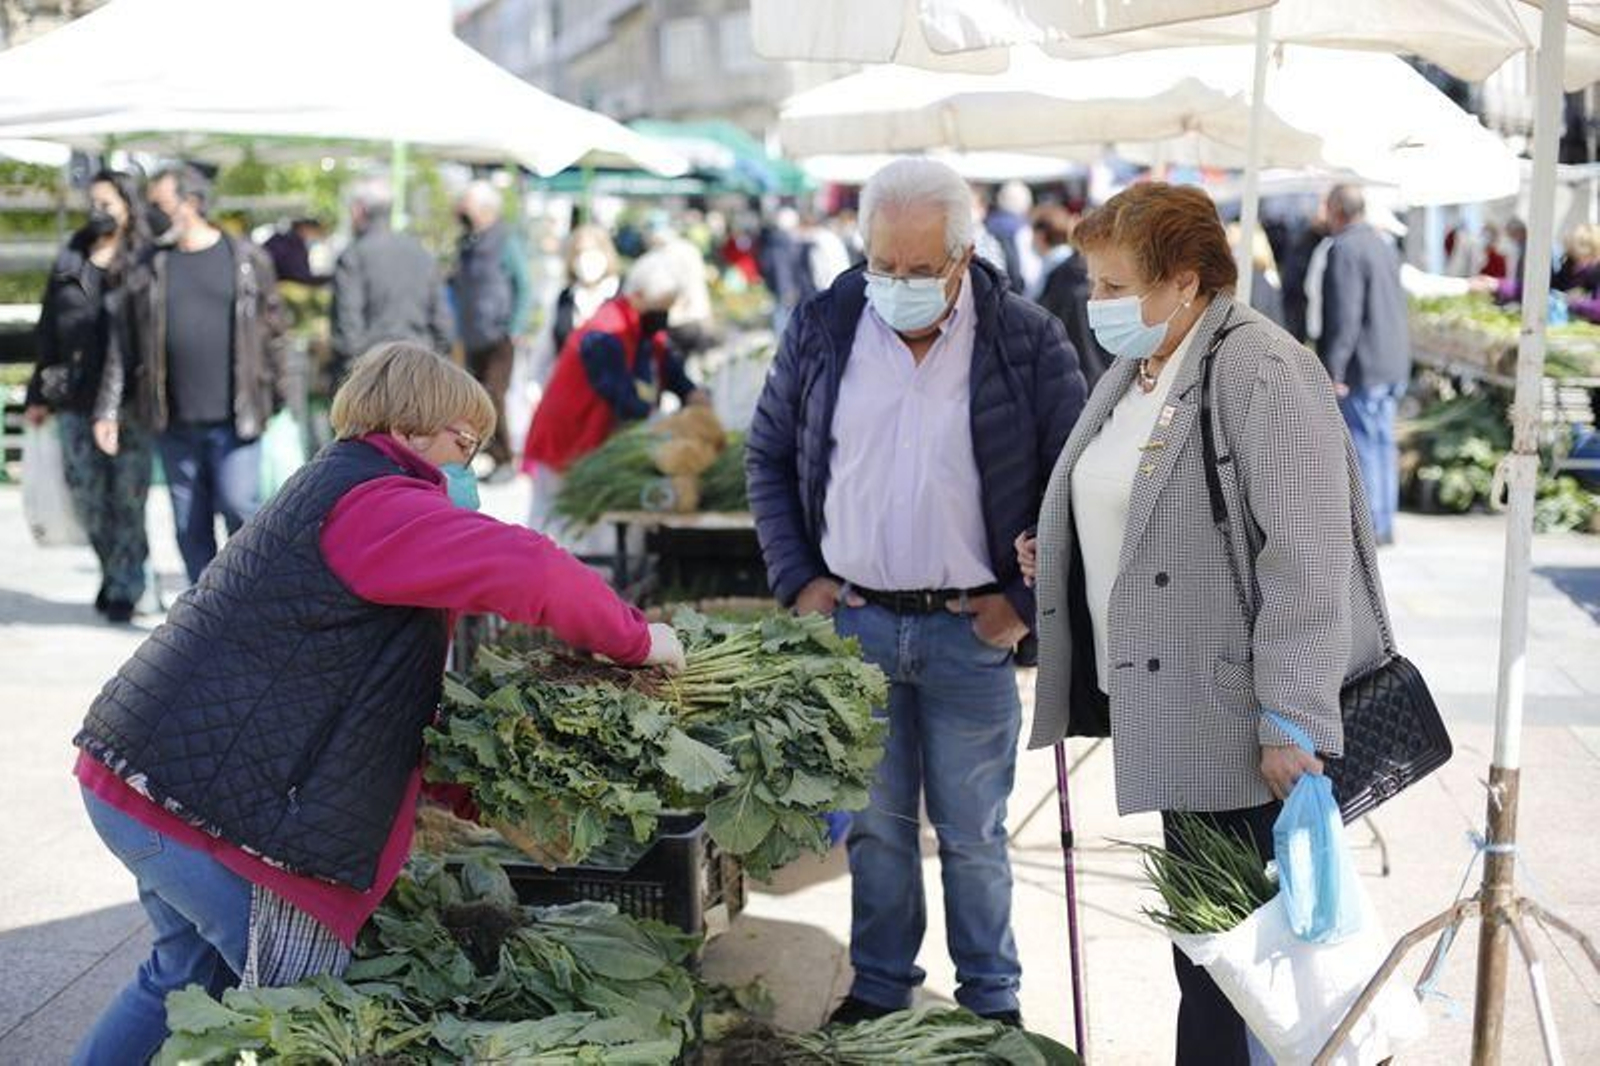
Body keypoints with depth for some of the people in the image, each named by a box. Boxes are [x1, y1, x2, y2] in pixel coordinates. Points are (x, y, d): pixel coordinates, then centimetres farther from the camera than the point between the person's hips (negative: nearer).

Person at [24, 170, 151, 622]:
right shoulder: (70, 263, 12)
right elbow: (50, 331, 16)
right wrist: (40, 394, 13)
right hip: (77, 399, 5)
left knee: (128, 496, 0)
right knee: (86, 493, 8)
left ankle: (124, 588, 12)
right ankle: (113, 569, 27)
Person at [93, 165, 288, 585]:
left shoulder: (247, 259, 2)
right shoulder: (147, 268, 7)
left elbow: (273, 330, 6)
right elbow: (124, 344, 7)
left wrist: (279, 400, 4)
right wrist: (109, 410, 1)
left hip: (235, 420, -3)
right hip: (174, 424, 3)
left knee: (239, 507, -10)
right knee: (190, 525, 7)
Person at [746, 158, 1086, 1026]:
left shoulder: (1027, 341, -6)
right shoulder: (821, 329, 1)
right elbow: (767, 458, 11)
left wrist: (1027, 600, -6)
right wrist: (796, 580, 2)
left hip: (969, 630, -2)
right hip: (852, 621, 2)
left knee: (973, 834, 8)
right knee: (874, 824, 13)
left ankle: (991, 1002, 23)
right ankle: (878, 989, 27)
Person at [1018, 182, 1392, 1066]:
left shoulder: (1262, 371, -15)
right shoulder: (1134, 370, 14)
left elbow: (1306, 559, -20)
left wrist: (1293, 722, -22)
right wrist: (1059, 556, 11)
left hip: (1236, 719, -9)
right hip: (1167, 705, 9)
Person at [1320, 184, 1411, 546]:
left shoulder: (1345, 249, -14)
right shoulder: (1384, 245, 15)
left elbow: (1344, 316, -20)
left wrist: (1333, 368, -18)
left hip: (1363, 366, -9)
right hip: (1393, 365, 9)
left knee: (1363, 444, -5)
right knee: (1382, 442, 12)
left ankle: (1369, 526, -3)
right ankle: (1384, 523, 17)